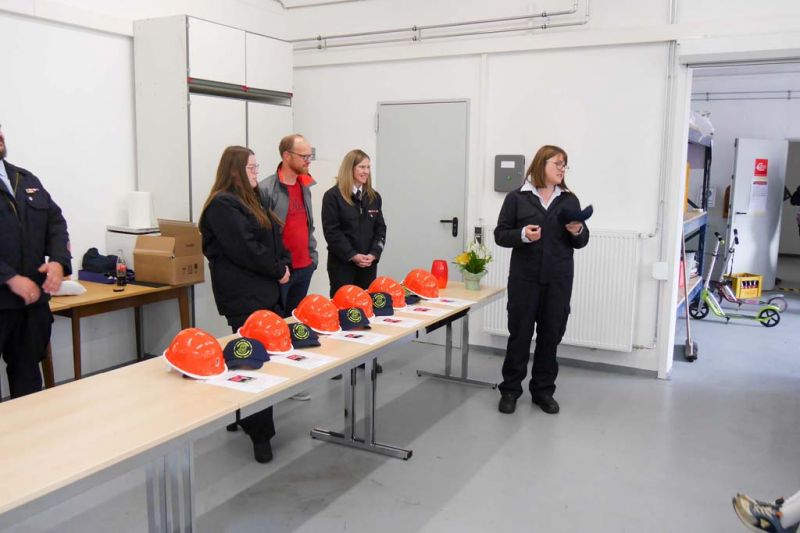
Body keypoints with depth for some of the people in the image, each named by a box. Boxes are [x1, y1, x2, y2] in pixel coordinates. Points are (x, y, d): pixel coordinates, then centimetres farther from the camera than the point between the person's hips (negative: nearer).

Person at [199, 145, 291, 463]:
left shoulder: (251, 201, 20)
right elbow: (244, 249, -19)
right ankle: (260, 433, 1)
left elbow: (274, 240, 19)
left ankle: (247, 419, 28)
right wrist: (277, 270, -9)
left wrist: (283, 266, 2)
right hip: (244, 297, -10)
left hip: (267, 292, 10)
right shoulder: (223, 205, -11)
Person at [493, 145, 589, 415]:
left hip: (559, 280, 3)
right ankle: (510, 389, 18)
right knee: (519, 333, 4)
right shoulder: (517, 198, -1)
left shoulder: (570, 200, 7)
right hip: (525, 277, -2)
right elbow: (500, 235, -2)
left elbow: (582, 242, 9)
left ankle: (543, 390, 22)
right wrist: (522, 234, -21)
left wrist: (577, 232, -13)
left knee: (551, 334, 8)